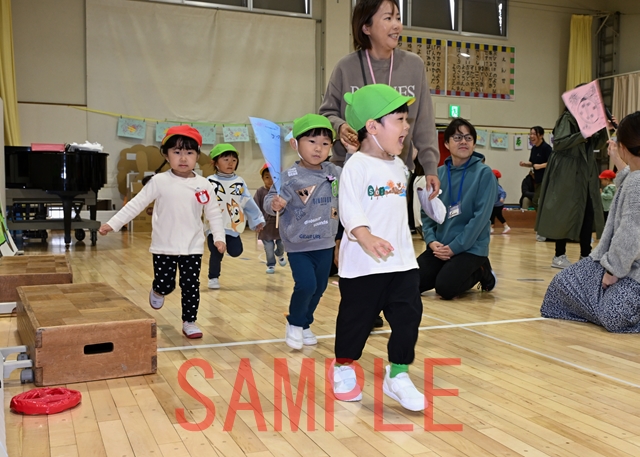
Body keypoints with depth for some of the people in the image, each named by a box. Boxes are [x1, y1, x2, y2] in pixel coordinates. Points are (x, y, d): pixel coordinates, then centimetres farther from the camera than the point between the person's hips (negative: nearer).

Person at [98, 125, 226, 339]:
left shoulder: (204, 185, -2)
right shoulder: (159, 182, -7)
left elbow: (214, 213, 5)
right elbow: (136, 204, -6)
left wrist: (219, 237, -3)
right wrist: (113, 223, -9)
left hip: (193, 248, 1)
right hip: (164, 247, -1)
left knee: (191, 286, 4)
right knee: (165, 285, 4)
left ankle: (189, 322, 22)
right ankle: (157, 292, 40)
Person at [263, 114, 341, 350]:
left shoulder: (335, 173, -2)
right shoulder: (290, 177, -17)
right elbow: (270, 201, -19)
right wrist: (274, 204, -42)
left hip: (325, 243, 5)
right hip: (298, 244, -5)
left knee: (320, 287, 13)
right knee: (306, 285, -15)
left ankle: (305, 325, 35)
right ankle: (294, 324, 13)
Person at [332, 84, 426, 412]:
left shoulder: (399, 166, 11)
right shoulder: (357, 166, -13)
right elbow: (350, 210, -24)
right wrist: (366, 238, -37)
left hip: (402, 261, 6)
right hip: (363, 263, -6)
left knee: (408, 315, 2)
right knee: (356, 318, 7)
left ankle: (398, 375, 15)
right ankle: (343, 367, 30)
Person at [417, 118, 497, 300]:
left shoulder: (484, 173, -8)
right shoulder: (439, 173, 6)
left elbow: (481, 216, -14)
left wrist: (455, 247, -16)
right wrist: (431, 240, -9)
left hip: (471, 247, -5)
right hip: (440, 246, 5)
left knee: (445, 287, -23)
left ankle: (482, 273, 7)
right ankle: (459, 271, 17)